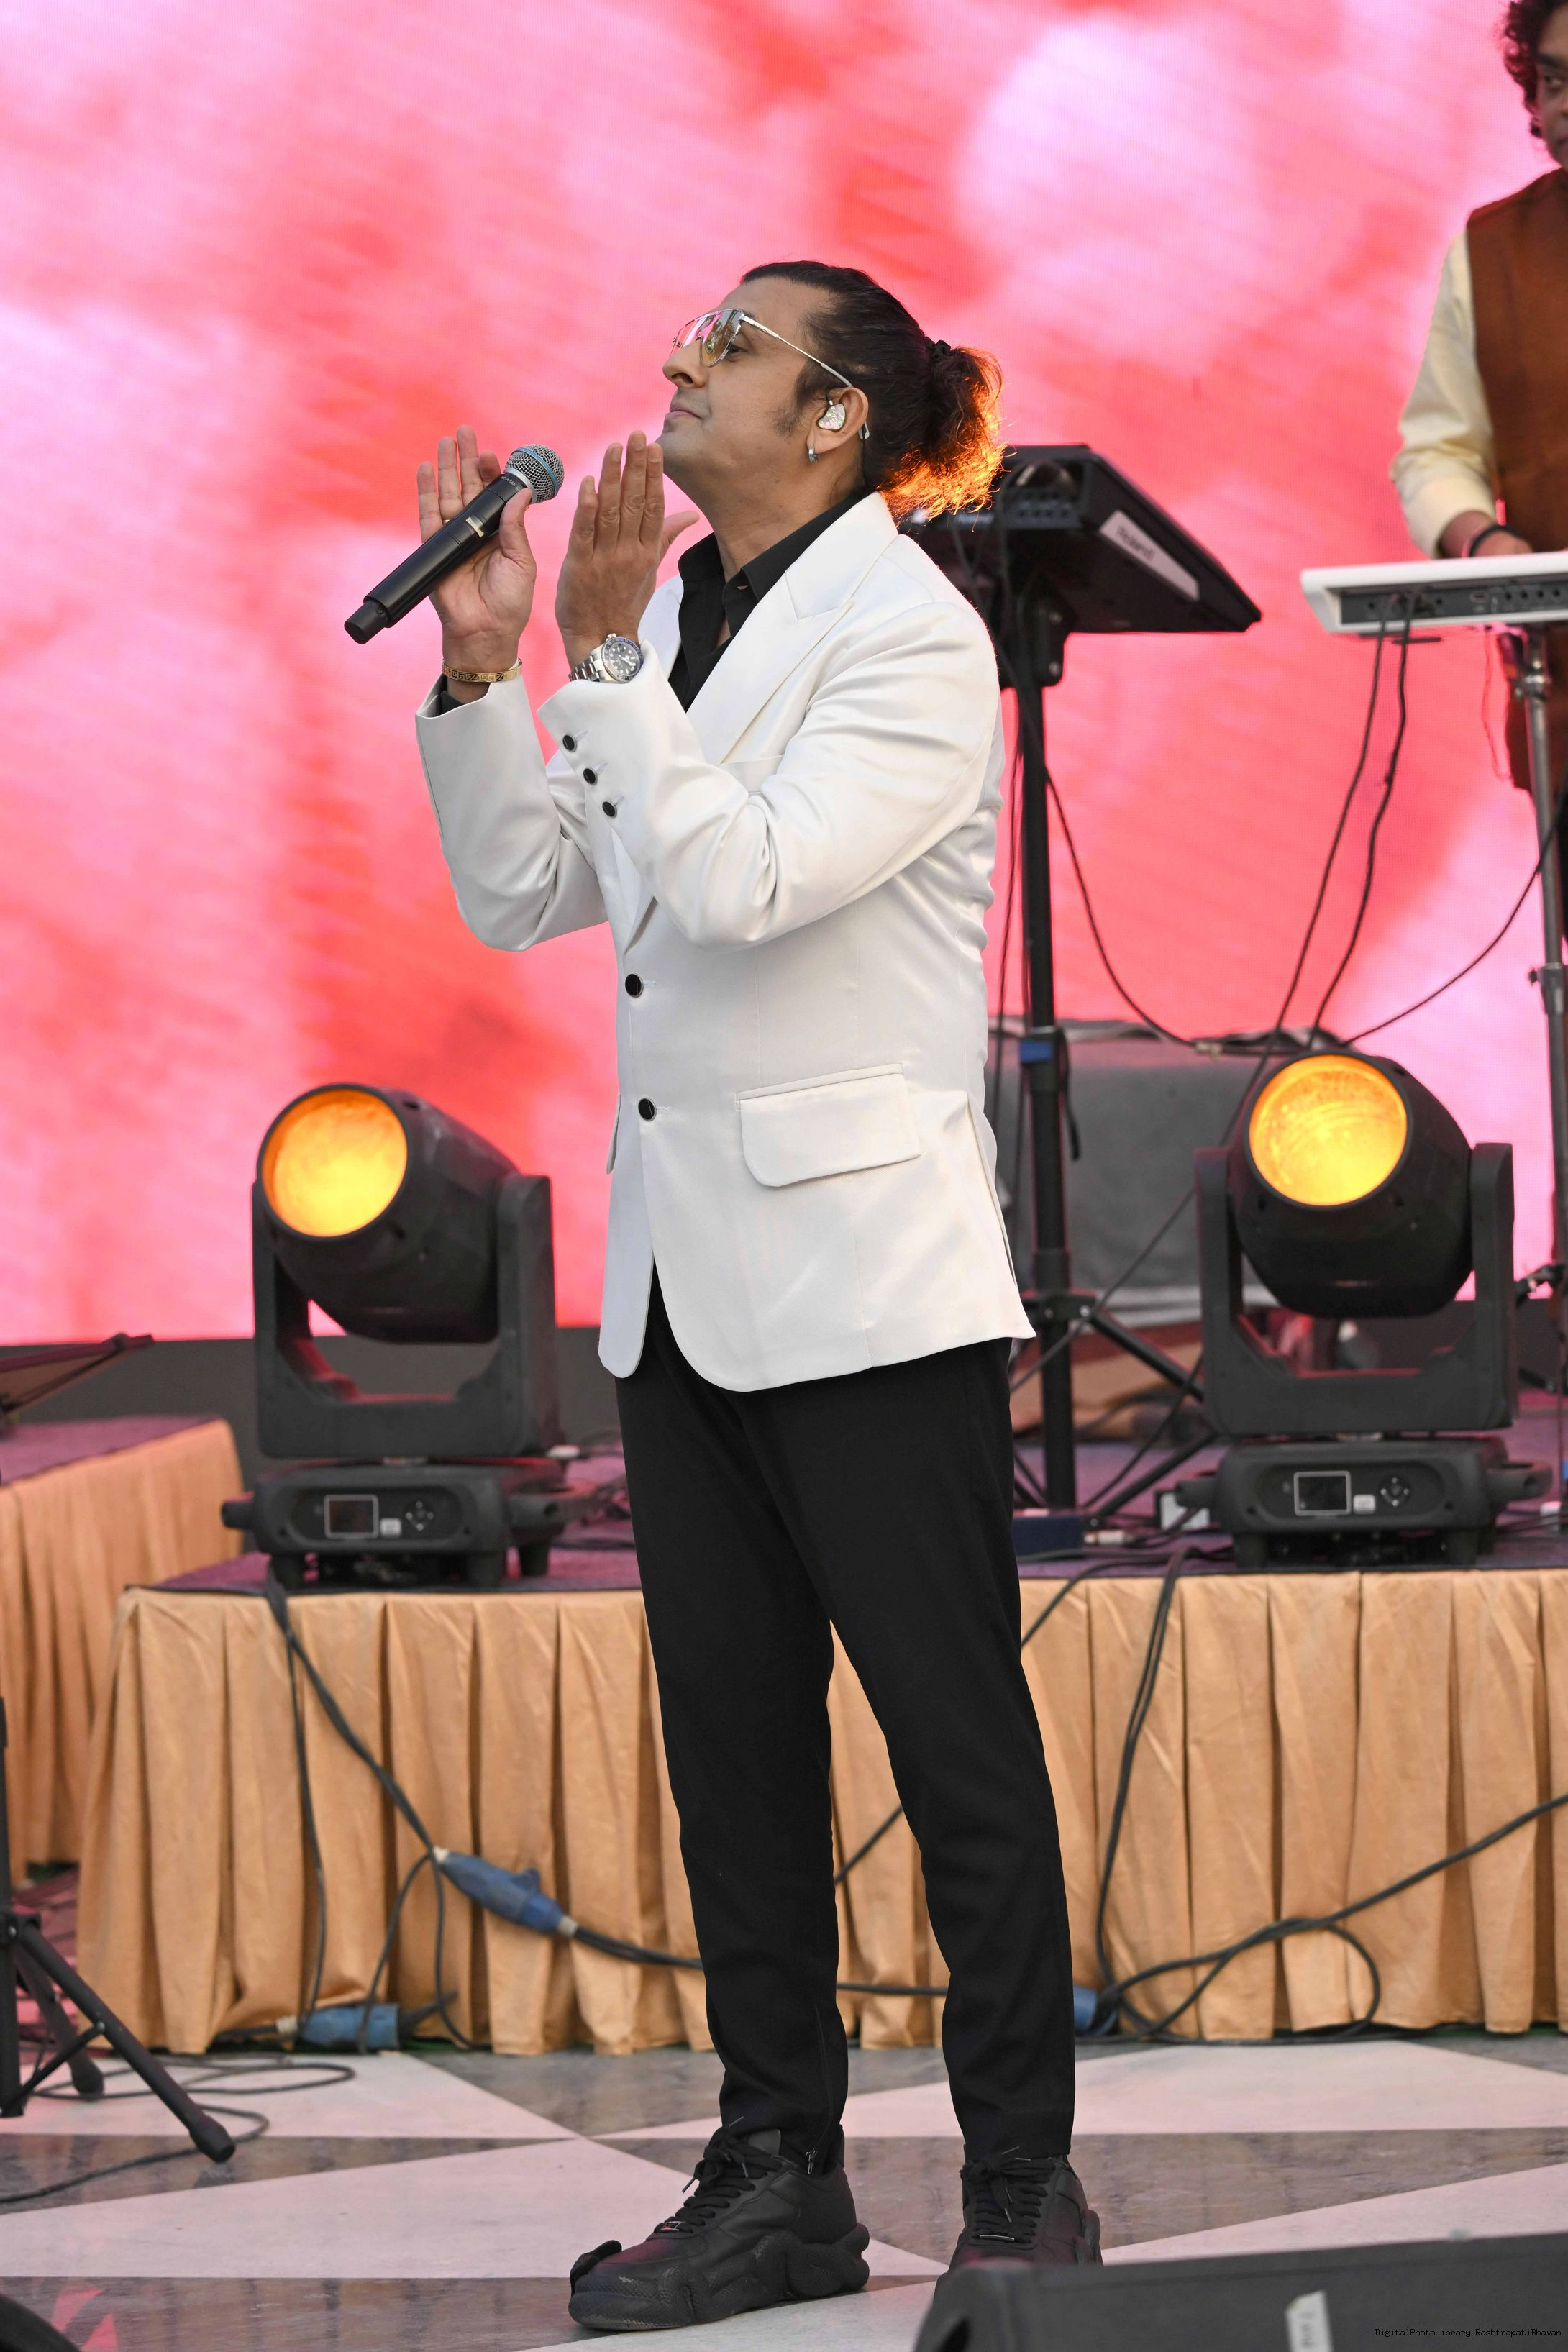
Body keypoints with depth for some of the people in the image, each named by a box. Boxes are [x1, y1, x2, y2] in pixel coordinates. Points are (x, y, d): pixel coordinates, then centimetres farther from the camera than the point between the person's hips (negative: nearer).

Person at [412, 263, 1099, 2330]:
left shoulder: (910, 642, -11)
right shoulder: (677, 622, 12)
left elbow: (741, 881, -23)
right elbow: (520, 897, 10)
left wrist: (598, 649, -20)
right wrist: (482, 664, -1)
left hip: (863, 1278, -8)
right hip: (683, 1280, 8)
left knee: (956, 1737, -1)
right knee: (732, 1739, 10)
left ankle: (1024, 2185, 6)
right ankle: (780, 2177, 18)